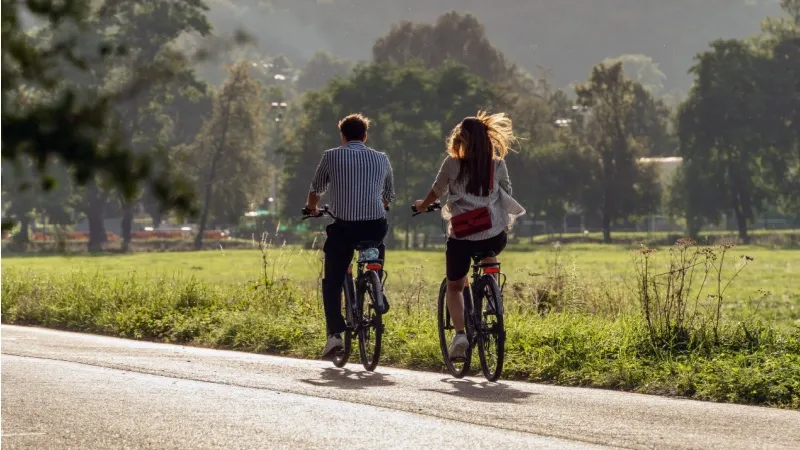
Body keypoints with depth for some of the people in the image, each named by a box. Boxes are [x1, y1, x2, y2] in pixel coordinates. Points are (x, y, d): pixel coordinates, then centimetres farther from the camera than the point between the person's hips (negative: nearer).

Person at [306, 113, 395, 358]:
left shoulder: (332, 157, 6)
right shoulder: (381, 159, 13)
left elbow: (316, 190, 19)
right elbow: (389, 197, 24)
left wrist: (311, 209, 40)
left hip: (344, 227, -2)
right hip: (376, 225, 2)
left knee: (332, 281, 6)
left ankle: (335, 333, -6)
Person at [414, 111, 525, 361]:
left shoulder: (452, 164, -3)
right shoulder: (498, 165, 2)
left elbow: (436, 192, 12)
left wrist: (422, 206, 33)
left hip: (461, 236, -2)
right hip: (493, 235, 2)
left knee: (454, 286, 16)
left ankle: (460, 333, -5)